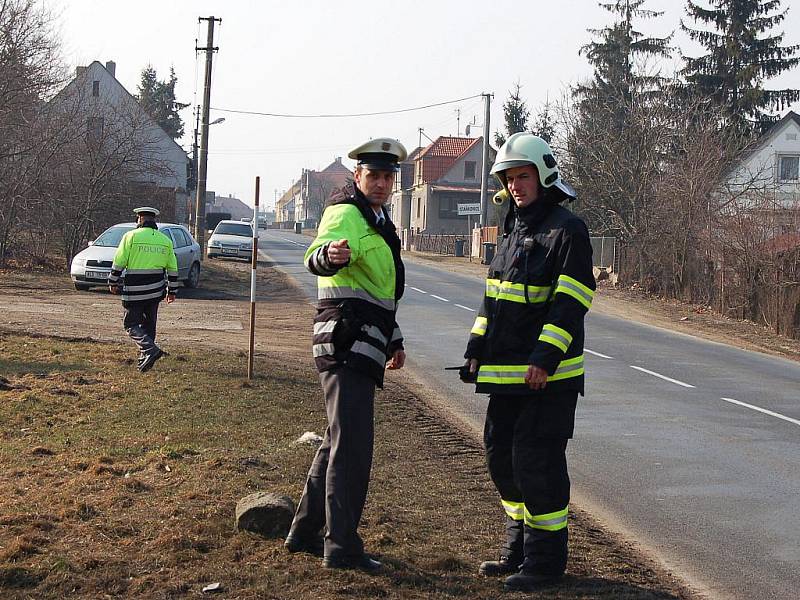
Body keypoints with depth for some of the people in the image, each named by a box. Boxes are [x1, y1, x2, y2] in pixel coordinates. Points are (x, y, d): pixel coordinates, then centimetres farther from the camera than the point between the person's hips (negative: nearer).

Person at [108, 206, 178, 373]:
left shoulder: (131, 236, -6)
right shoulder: (165, 240, 8)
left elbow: (118, 263, -5)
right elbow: (172, 268, 12)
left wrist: (113, 282, 7)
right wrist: (172, 291, 20)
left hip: (135, 292, -5)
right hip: (155, 292, 5)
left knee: (131, 324, 2)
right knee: (149, 324, 17)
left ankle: (150, 349, -19)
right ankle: (145, 359, 18)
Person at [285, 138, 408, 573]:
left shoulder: (378, 222, 20)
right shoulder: (345, 214, -11)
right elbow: (316, 259, -32)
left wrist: (394, 340, 32)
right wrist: (330, 253, -55)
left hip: (362, 347, 10)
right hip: (346, 344, -10)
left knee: (340, 442, 15)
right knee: (352, 444, -11)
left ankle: (305, 533, 24)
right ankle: (342, 547, -8)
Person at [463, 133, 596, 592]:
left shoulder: (567, 229, -11)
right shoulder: (515, 228, 16)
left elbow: (571, 302, -18)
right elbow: (494, 298, 21)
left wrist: (545, 357, -24)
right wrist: (478, 349, 15)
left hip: (549, 374, -9)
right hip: (507, 372, 9)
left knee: (537, 461, -6)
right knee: (502, 456, 14)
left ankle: (547, 559, 5)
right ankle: (519, 548, 28)